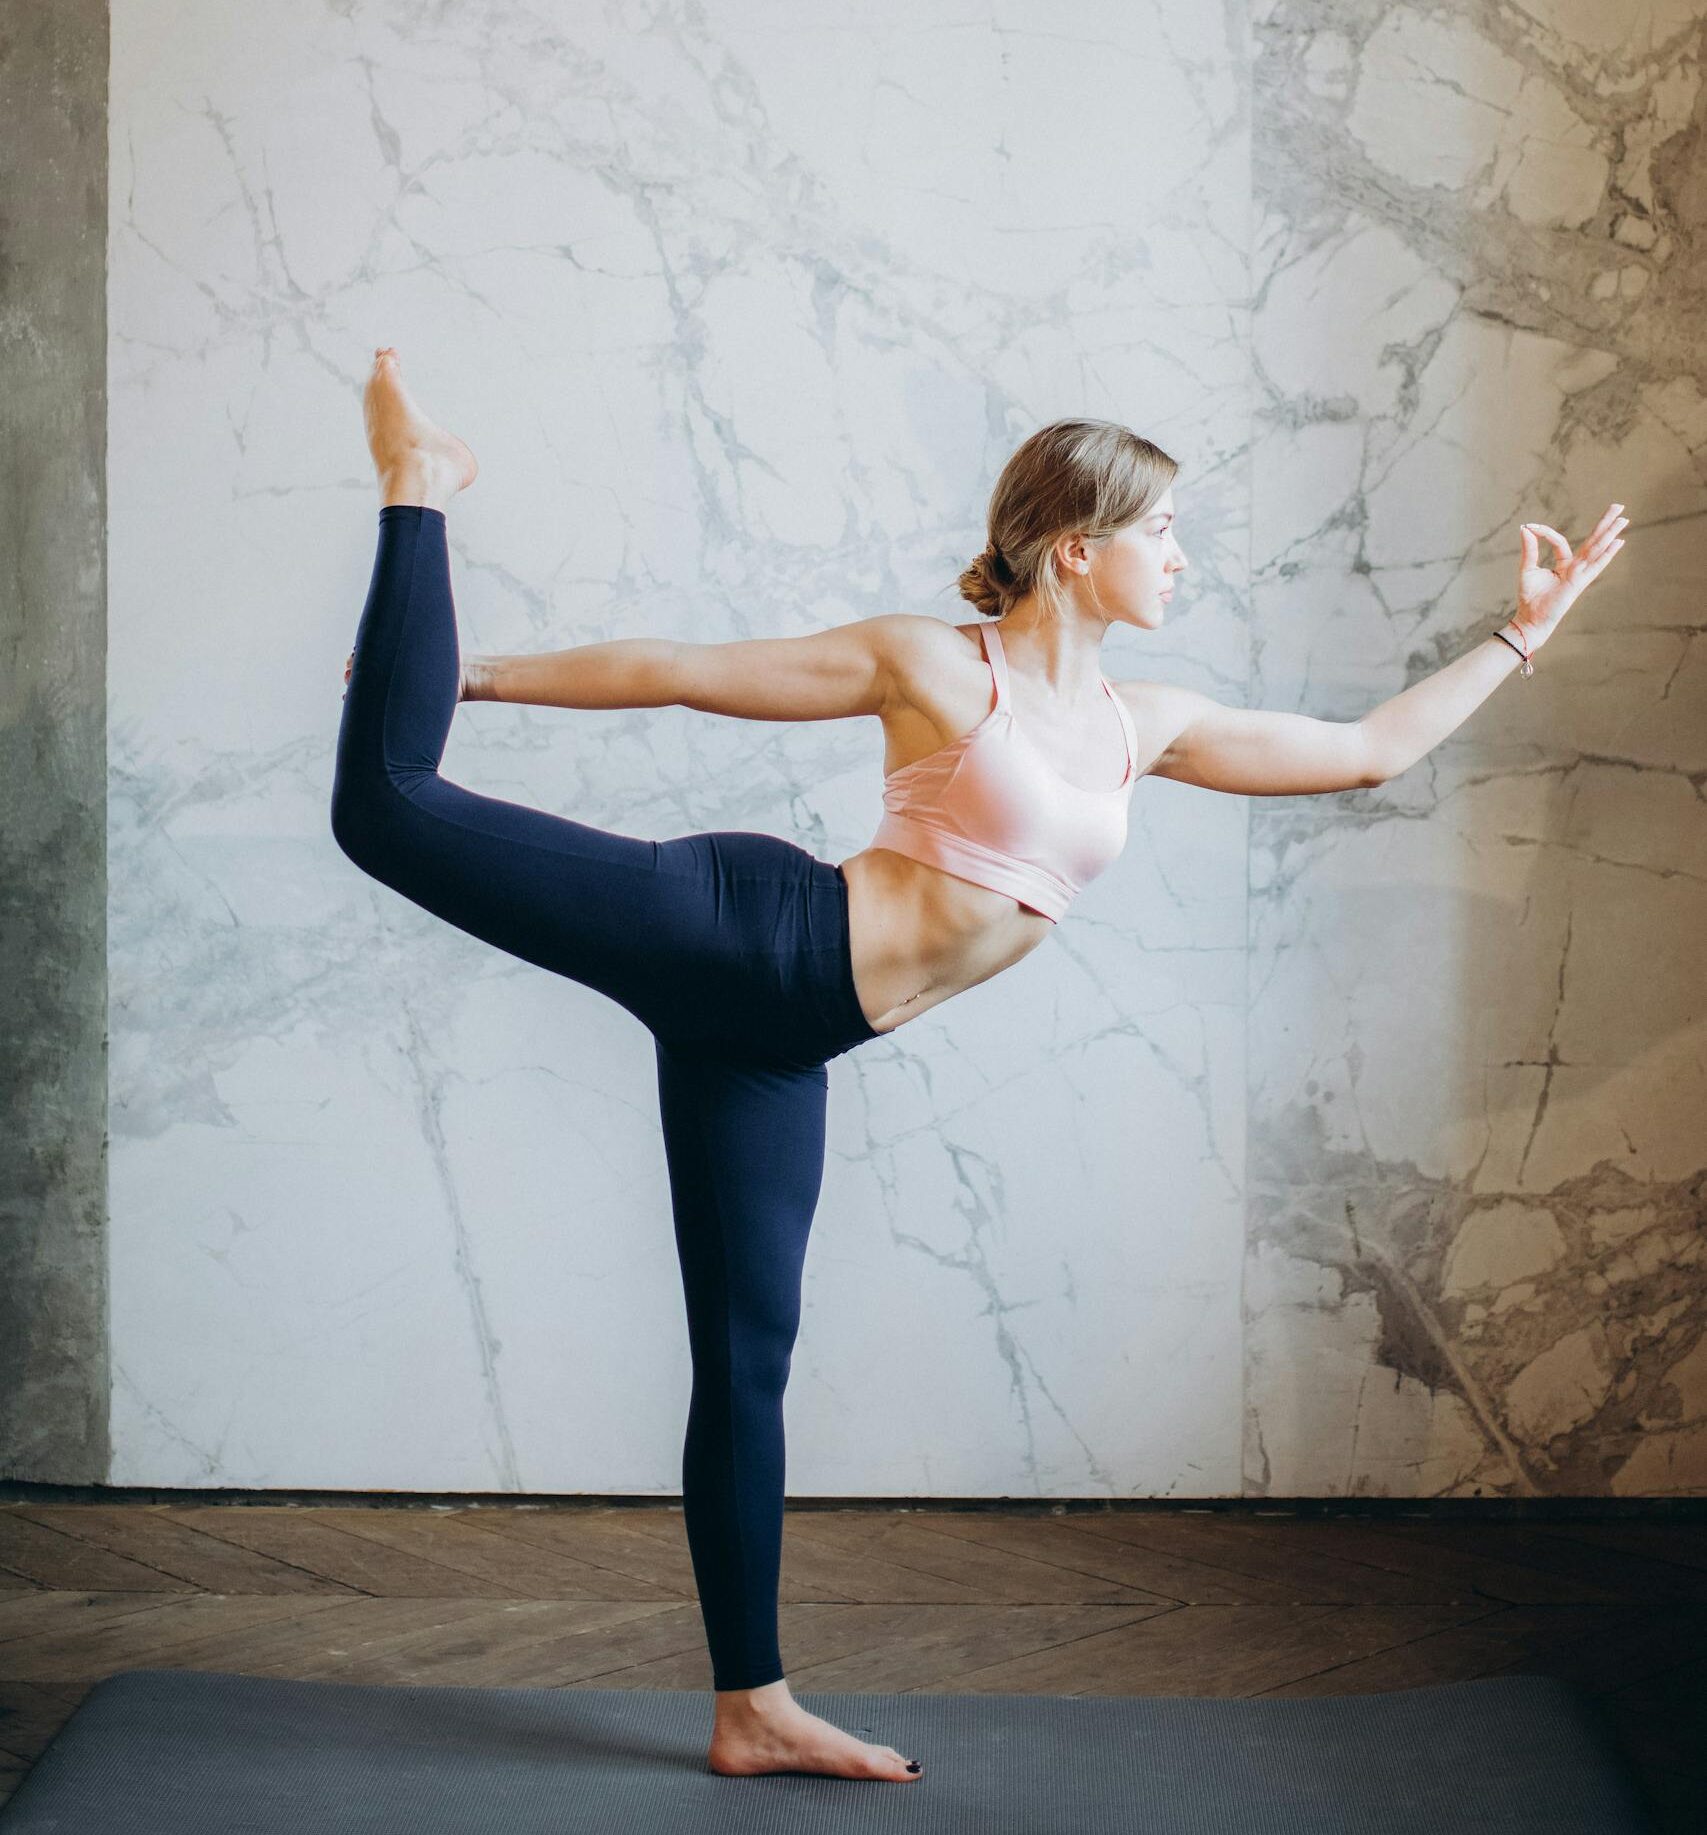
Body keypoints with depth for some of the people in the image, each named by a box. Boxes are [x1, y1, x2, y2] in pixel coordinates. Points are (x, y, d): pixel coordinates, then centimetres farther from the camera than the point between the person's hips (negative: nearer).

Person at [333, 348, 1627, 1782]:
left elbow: (1370, 751, 22)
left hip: (776, 1041, 5)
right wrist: (482, 675, 2)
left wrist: (1525, 632, 22)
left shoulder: (1143, 725, 14)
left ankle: (755, 1711, 15)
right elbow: (681, 673, -1)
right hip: (747, 933, -5)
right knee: (393, 806, -15)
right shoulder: (935, 665, -4)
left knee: (750, 1357, 8)